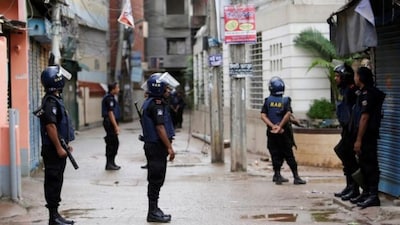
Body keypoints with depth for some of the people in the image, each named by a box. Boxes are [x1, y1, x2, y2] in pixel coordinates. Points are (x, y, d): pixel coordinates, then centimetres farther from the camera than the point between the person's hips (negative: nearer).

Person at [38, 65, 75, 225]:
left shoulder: (56, 99, 15)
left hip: (58, 148, 10)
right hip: (53, 150, -10)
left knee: (57, 181, 13)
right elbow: (50, 126, -23)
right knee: (53, 181, -5)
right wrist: (59, 148, -21)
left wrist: (66, 145, 23)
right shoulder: (51, 102, -18)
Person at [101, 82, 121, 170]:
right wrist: (116, 126, -23)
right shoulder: (109, 98, -16)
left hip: (111, 123, 10)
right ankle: (109, 164, -2)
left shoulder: (111, 97, 16)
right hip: (110, 123, -10)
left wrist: (116, 125, 23)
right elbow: (110, 113, -21)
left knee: (115, 143, 14)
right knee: (111, 143, -6)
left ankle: (111, 163, 20)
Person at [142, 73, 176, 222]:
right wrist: (169, 147, -18)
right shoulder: (156, 105, -17)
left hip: (153, 145, 10)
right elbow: (160, 127, -21)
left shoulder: (150, 103, 16)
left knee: (156, 180, 15)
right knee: (156, 179, -5)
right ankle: (153, 213, -1)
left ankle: (154, 210, 23)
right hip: (157, 146, -10)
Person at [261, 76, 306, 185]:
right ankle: (296, 177, 2)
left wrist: (273, 126, -14)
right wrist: (280, 127, -16)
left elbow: (263, 116, -8)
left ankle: (277, 176, 9)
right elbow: (288, 114, -16)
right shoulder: (286, 101, -2)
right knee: (289, 155, 3)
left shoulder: (268, 101, 1)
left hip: (272, 132, 1)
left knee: (275, 155, 8)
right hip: (284, 132, -1)